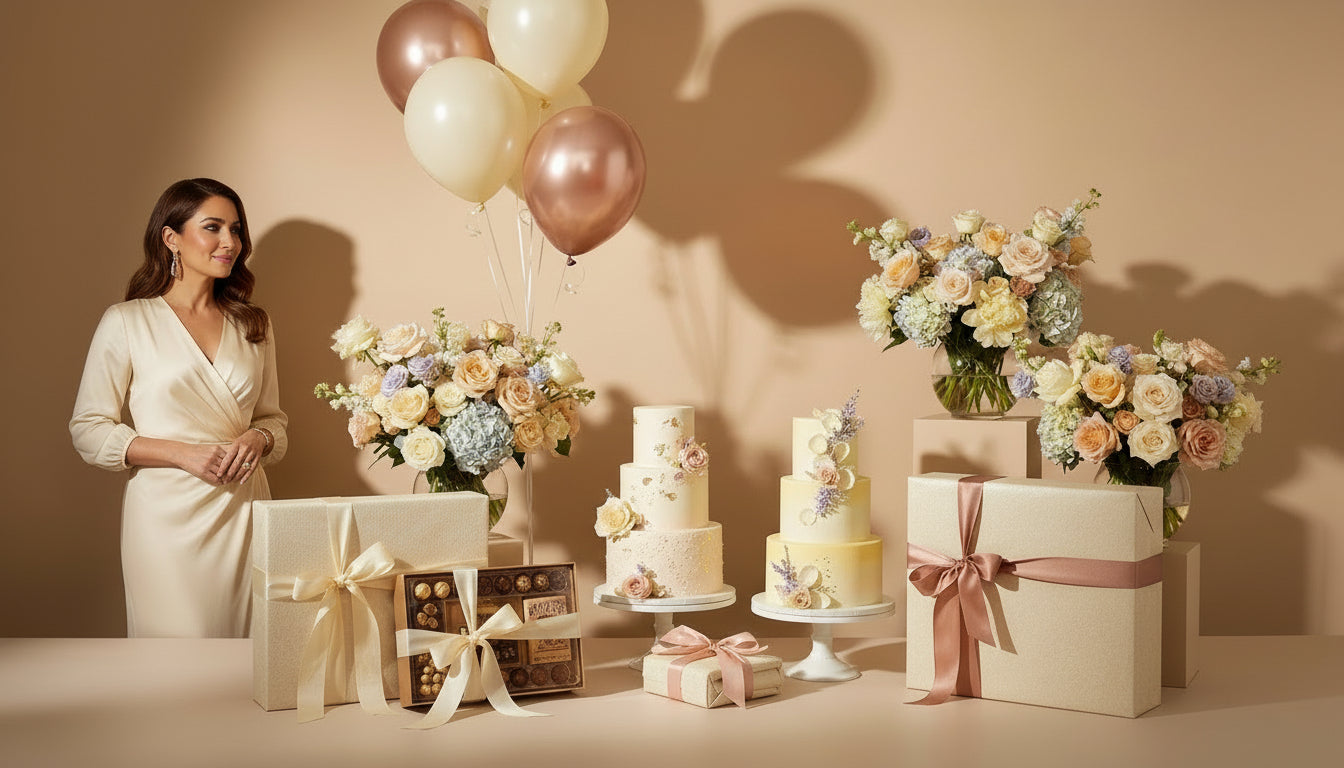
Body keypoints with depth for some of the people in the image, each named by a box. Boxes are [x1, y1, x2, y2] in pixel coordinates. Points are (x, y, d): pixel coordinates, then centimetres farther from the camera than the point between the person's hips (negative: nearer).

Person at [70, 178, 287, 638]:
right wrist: (184, 454, -13)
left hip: (244, 509, 4)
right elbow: (89, 431, -2)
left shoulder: (252, 325, 13)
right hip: (167, 515, -3)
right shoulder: (126, 322, 0)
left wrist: (258, 439, -6)